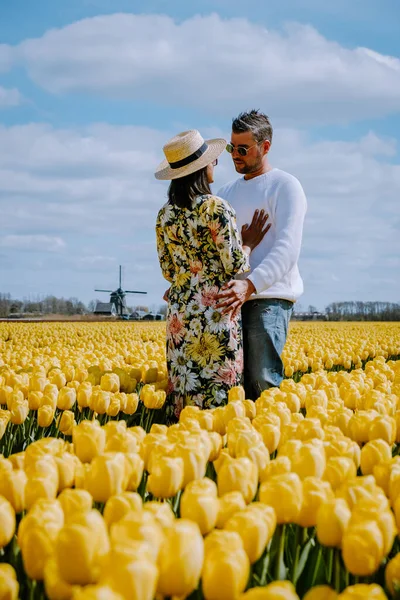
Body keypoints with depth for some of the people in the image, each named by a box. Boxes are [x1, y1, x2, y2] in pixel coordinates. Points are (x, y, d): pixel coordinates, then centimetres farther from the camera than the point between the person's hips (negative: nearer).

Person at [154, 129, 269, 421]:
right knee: (219, 397, -1)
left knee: (184, 392, 10)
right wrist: (249, 242, 4)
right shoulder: (216, 207, -12)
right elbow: (235, 267, -13)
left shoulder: (165, 215, 7)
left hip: (179, 314, 7)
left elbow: (168, 271, 13)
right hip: (217, 314, -6)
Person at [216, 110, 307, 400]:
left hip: (269, 297, -6)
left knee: (263, 383, -14)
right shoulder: (228, 192, 21)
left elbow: (288, 248, -14)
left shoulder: (285, 186, 0)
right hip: (230, 299, 7)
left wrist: (251, 284, -28)